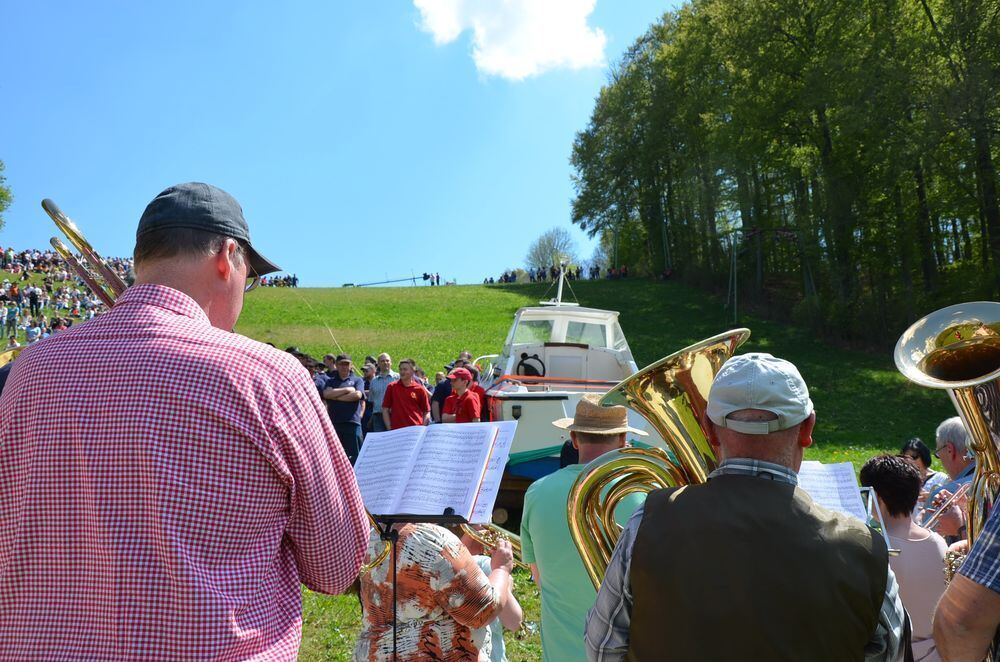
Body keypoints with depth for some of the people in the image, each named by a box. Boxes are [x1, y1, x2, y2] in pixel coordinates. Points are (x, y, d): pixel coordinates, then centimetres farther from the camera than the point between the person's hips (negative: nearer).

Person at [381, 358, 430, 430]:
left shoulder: (420, 389, 3)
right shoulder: (392, 387, 5)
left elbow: (426, 412, 8)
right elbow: (385, 409, 7)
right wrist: (389, 429, -2)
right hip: (396, 430, 0)